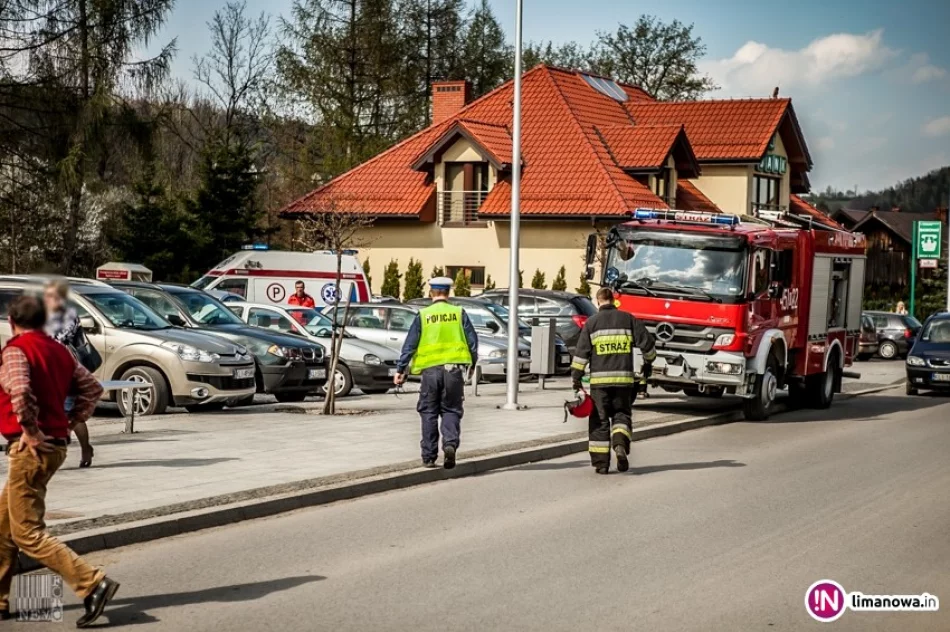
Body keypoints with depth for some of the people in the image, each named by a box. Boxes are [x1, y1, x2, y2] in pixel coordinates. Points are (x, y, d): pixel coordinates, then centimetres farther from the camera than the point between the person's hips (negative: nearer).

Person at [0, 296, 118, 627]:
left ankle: (93, 584, -16)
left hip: (31, 448, -9)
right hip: (55, 444, 9)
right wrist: (69, 422, 13)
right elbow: (92, 387, 16)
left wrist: (30, 431, -19)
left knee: (28, 533, -7)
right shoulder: (59, 351, 13)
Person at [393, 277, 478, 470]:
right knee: (451, 410, 9)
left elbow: (410, 344, 1)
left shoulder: (422, 315, 2)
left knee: (429, 412, 8)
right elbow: (472, 340, 2)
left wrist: (400, 370, 4)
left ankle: (429, 456, 9)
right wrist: (473, 364, 13)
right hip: (454, 366, 0)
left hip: (430, 369, 0)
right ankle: (450, 443, -15)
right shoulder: (459, 313, 4)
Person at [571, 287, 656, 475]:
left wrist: (576, 377, 4)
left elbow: (581, 352, -2)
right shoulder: (628, 319, 5)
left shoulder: (592, 322, 1)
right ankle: (620, 443, -15)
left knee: (599, 420, 6)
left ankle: (601, 462, 5)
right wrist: (648, 363, 23)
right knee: (622, 414, 14)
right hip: (624, 378, 1)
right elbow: (647, 343, 6)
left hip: (599, 379, -1)